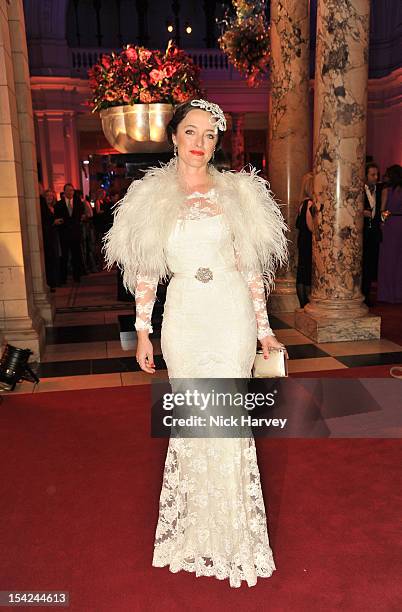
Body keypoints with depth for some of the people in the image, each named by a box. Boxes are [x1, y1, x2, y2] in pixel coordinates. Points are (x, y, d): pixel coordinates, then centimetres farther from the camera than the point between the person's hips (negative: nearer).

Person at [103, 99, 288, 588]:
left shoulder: (235, 192, 4)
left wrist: (264, 327, 3)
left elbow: (250, 267, 4)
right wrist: (143, 332, 3)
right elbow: (146, 271, 6)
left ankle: (232, 528, 26)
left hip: (231, 314, 0)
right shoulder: (152, 197, 5)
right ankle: (196, 523, 32)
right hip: (183, 318, 1)